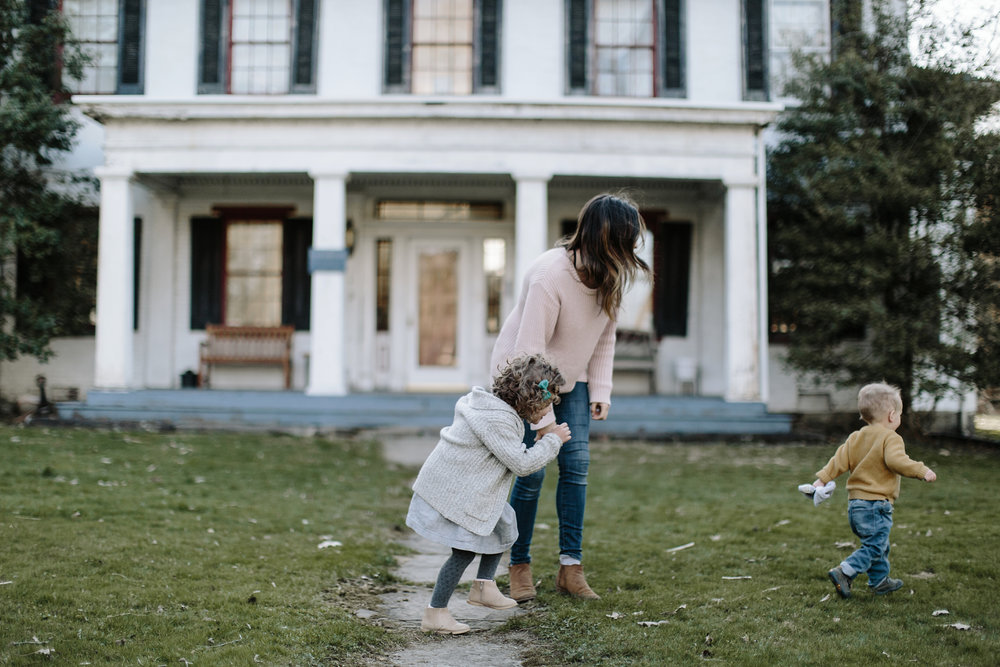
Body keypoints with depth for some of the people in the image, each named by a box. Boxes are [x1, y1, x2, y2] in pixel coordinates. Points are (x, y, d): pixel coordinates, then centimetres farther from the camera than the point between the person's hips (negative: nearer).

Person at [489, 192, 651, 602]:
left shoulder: (614, 274, -10)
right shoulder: (550, 275, -33)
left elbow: (605, 335, 3)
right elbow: (529, 348, -31)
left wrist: (600, 391, -4)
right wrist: (542, 417, -31)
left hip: (570, 376, 6)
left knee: (576, 464, -2)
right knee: (531, 471, -6)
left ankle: (571, 567, 6)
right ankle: (519, 567, 12)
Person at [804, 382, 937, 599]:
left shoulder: (855, 438, 11)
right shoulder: (890, 438, -10)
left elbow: (839, 461, 7)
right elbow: (896, 461, -26)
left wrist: (822, 479, 9)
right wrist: (921, 471, -20)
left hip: (855, 504, 9)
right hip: (876, 504, -9)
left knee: (879, 545, 21)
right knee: (874, 546, -7)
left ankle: (880, 581, 28)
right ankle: (844, 573, -18)